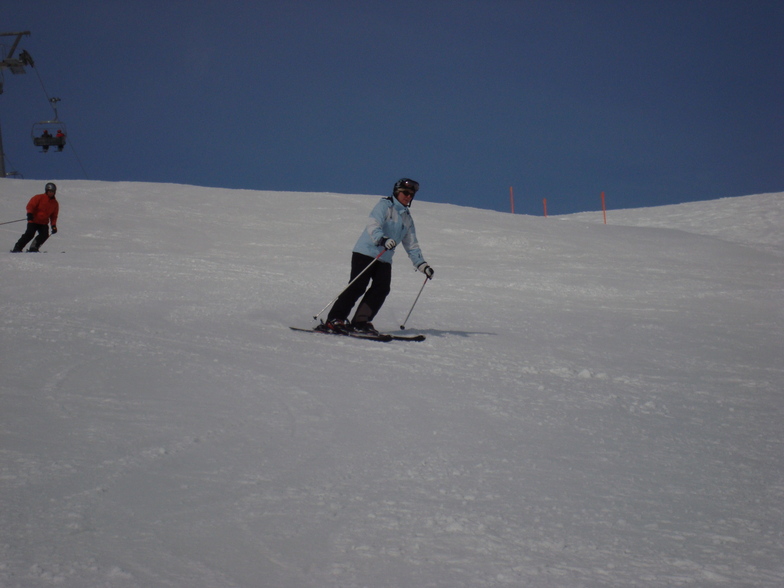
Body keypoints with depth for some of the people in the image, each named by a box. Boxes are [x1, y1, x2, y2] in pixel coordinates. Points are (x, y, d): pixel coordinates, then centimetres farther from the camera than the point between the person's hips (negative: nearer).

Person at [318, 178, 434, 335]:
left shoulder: (407, 218, 19)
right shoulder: (384, 205, -4)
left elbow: (411, 245, 23)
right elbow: (373, 225, -20)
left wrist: (422, 264, 12)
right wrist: (383, 240, -39)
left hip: (384, 259, 7)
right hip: (366, 252, -7)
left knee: (382, 289, -10)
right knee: (358, 286, -15)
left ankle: (361, 322, -7)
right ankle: (334, 320, -14)